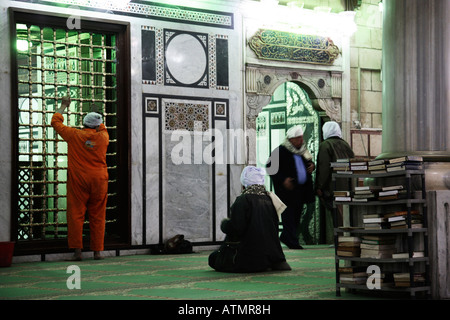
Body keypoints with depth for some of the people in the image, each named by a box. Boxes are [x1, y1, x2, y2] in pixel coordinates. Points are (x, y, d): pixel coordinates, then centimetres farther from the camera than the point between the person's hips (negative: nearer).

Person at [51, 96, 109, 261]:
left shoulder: (74, 135, -1)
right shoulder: (103, 137, 2)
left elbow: (56, 122, 13)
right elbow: (102, 128, 29)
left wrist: (63, 106, 26)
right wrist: (96, 119, 44)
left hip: (78, 180, -1)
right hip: (99, 180, 2)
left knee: (76, 214, 1)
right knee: (97, 216, 6)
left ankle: (77, 250, -4)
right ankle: (97, 251, 6)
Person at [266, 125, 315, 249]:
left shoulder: (303, 150, 11)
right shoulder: (281, 151, -11)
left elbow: (309, 162, 28)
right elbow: (270, 167, -13)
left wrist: (312, 166, 4)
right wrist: (283, 179, -20)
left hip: (302, 188, 7)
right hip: (287, 188, -7)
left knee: (297, 215, 12)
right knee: (289, 215, -5)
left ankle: (285, 237, 26)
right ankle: (292, 242, -1)